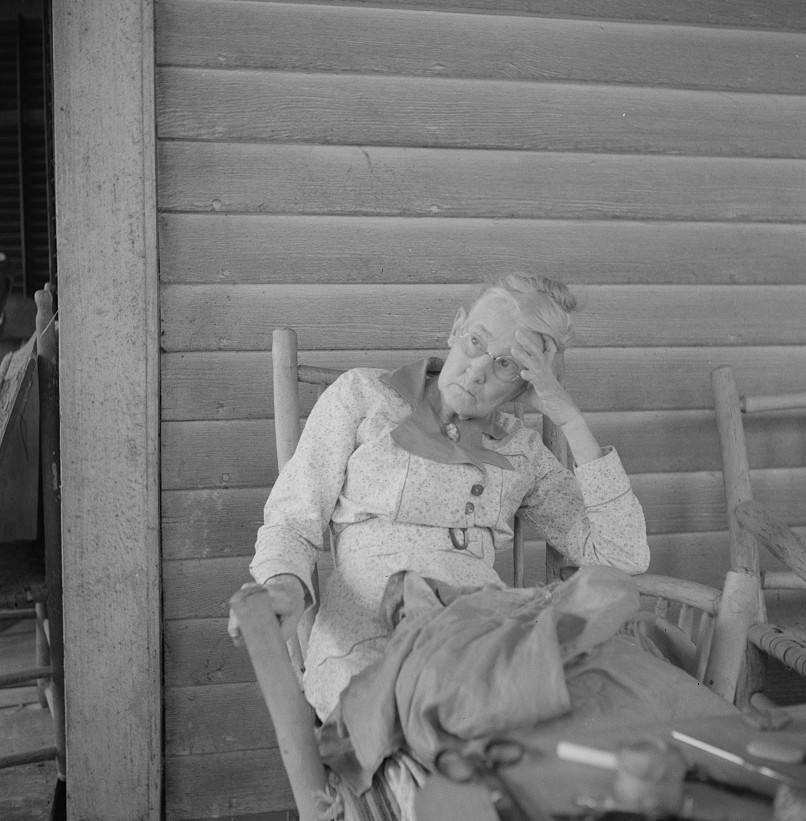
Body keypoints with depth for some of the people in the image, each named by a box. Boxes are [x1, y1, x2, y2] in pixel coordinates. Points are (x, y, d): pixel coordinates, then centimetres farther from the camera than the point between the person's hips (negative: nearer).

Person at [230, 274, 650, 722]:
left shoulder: (522, 449, 17)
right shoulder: (361, 395, 10)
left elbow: (627, 558, 9)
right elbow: (291, 524, 7)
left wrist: (571, 420, 3)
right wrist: (284, 587, -18)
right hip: (367, 649, -4)